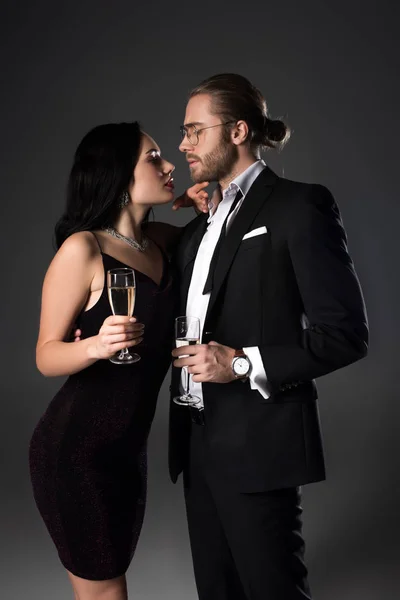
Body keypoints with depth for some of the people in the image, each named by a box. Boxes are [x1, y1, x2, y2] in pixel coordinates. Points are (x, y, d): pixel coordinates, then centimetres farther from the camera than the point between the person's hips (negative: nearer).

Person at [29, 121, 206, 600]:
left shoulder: (162, 241, 4)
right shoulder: (83, 248, -15)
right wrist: (96, 345, -33)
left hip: (128, 449, 7)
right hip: (76, 451, -7)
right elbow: (46, 355, -13)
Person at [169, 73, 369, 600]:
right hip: (199, 439, 8)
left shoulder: (299, 206, -7)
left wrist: (243, 363, -18)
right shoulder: (199, 227, 17)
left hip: (257, 443, -7)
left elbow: (346, 334, -12)